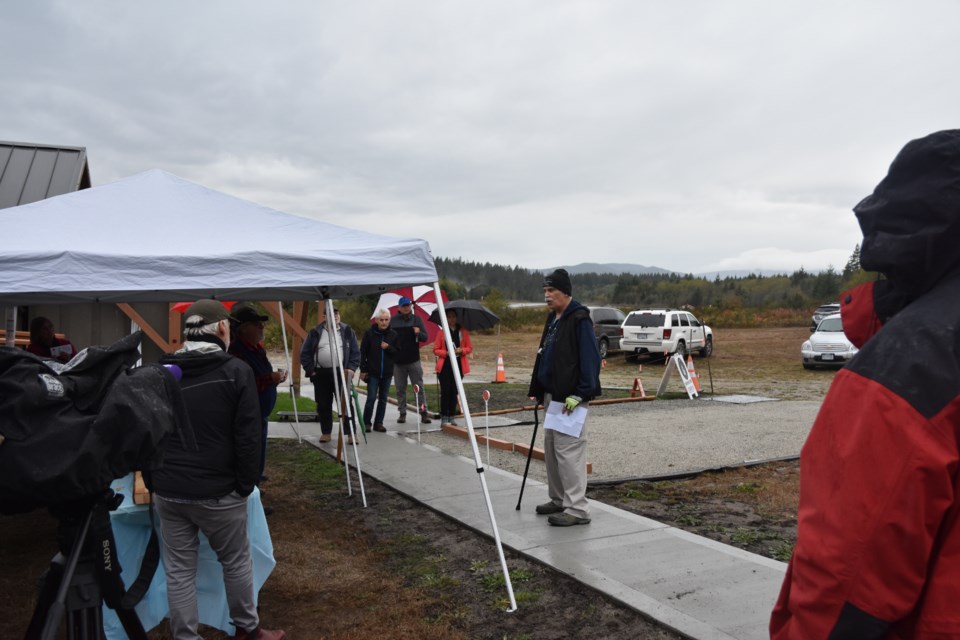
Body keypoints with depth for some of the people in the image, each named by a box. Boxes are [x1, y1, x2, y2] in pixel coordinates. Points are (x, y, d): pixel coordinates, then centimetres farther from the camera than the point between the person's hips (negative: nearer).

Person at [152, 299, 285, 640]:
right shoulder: (236, 371, -9)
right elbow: (247, 437, -11)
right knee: (236, 562, 14)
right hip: (218, 492, -4)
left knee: (178, 570, 11)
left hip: (168, 492, 4)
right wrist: (246, 484, -1)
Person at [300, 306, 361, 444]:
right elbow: (305, 353, 6)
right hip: (321, 374, 1)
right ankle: (326, 432, 21)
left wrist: (351, 368, -7)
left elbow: (355, 352, 5)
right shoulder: (315, 333, 4)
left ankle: (350, 433, 3)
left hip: (342, 373, -1)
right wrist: (310, 370, -2)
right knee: (323, 405, 8)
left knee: (345, 403, -2)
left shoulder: (348, 331, 5)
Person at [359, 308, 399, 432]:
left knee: (383, 399, 8)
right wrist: (363, 370, -5)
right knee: (371, 398, -5)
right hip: (372, 372, -3)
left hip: (387, 372, 3)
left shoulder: (393, 334, 4)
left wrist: (388, 347, -12)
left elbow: (397, 353, 8)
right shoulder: (369, 333, -3)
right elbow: (363, 352, -2)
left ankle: (379, 423, 16)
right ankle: (366, 422, 9)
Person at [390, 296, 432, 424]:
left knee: (419, 387, -1)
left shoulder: (416, 319, 4)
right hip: (397, 361, 1)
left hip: (414, 360, -1)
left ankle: (423, 412, 2)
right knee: (400, 389, 6)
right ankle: (402, 413, 15)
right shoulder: (393, 321, 4)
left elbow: (425, 337, 1)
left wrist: (418, 333, -20)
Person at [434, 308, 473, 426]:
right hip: (445, 366, -2)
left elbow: (470, 348, 8)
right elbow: (436, 350, 2)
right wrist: (446, 353, -15)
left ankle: (451, 416, 16)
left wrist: (461, 350, -12)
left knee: (454, 391, 6)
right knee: (445, 391, -5)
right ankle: (444, 417, 0)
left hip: (458, 366, 2)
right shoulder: (441, 332, 2)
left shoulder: (463, 332, 7)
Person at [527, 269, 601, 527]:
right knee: (551, 449, 15)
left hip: (570, 398, -10)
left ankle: (577, 509, -2)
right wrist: (538, 390, 19)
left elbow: (590, 359, -19)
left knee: (569, 451, -9)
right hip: (552, 395, 10)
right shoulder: (552, 319, 15)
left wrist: (580, 394, -22)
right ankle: (558, 500, 27)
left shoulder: (579, 320, -14)